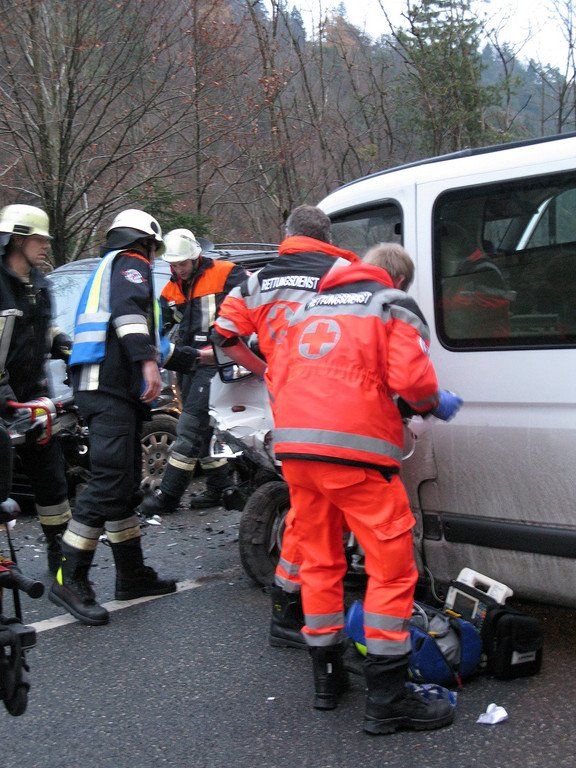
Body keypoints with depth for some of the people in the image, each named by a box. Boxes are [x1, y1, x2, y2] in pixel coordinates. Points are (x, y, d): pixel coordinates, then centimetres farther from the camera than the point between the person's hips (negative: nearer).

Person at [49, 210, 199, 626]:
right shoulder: (131, 264, 4)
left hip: (105, 387, 11)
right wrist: (148, 361, -29)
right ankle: (70, 579, -16)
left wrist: (195, 357, 44)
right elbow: (129, 311, -19)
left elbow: (149, 342, 38)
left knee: (126, 486, 13)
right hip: (110, 387, -11)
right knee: (109, 482, -15)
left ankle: (133, 575, 19)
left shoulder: (107, 270, 34)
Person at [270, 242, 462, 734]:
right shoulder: (394, 306, 7)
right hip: (355, 449, -6)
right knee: (392, 568, 0)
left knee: (319, 563, 17)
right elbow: (410, 378, -8)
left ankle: (326, 680, 25)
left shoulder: (310, 309, 25)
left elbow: (281, 380, 23)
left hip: (295, 448, 6)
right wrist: (435, 404, 11)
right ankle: (386, 701, -1)